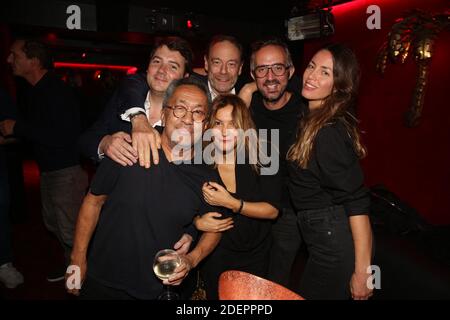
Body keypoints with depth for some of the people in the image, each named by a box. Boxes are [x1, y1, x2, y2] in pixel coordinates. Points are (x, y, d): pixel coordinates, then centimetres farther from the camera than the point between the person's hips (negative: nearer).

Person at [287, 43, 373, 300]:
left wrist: (362, 270, -22)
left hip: (335, 244, -9)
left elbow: (357, 202, -24)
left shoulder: (329, 132, -24)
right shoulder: (312, 120, 3)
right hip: (321, 238, 9)